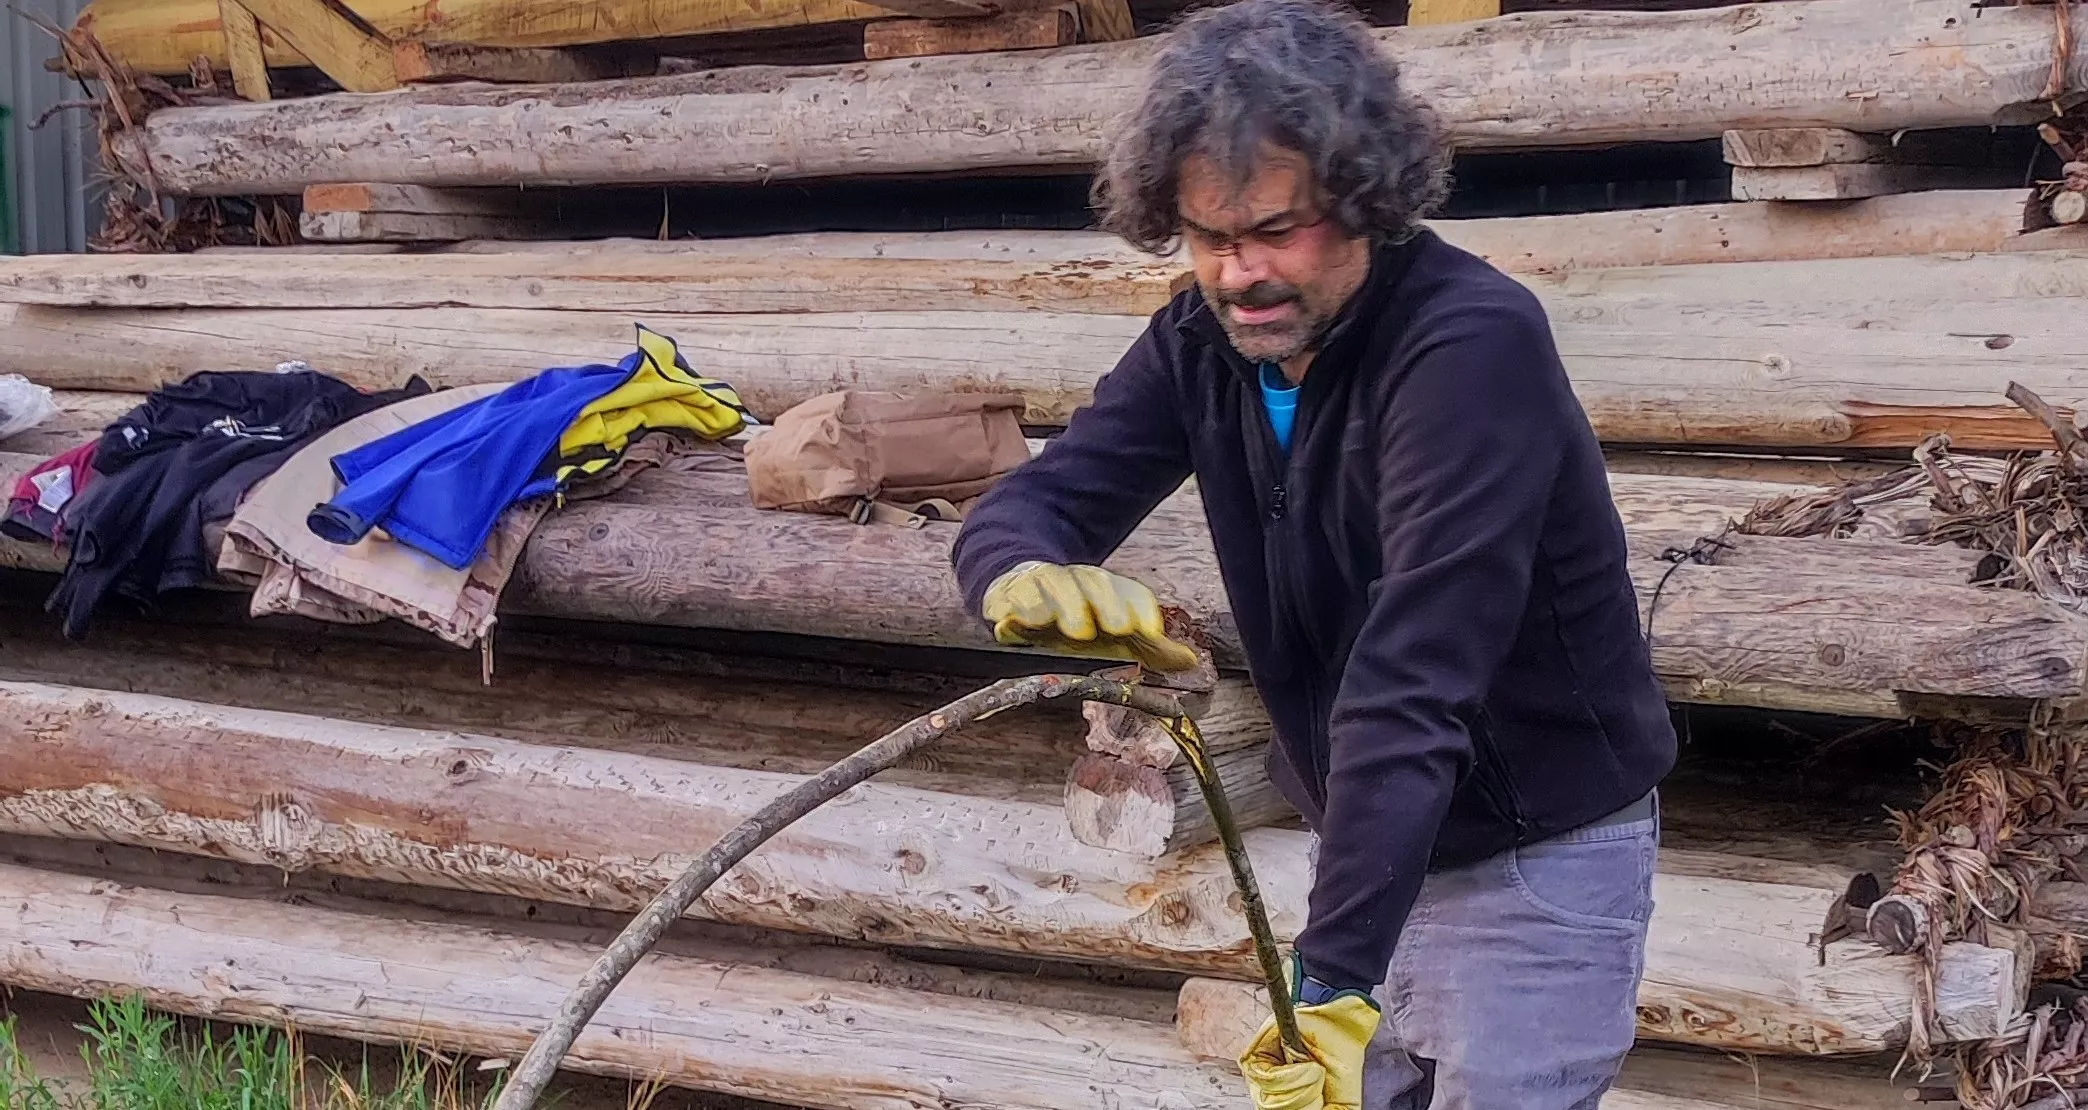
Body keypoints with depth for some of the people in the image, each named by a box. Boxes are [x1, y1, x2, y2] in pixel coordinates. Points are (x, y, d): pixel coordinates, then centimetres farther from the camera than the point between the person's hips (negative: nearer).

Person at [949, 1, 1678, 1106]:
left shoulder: (1473, 343, -26)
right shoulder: (1204, 341, -5)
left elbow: (1412, 683, -34)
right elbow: (1024, 504, -7)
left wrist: (1337, 980, -39)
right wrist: (1033, 573, -34)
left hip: (1539, 860, -6)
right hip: (1373, 847, 7)